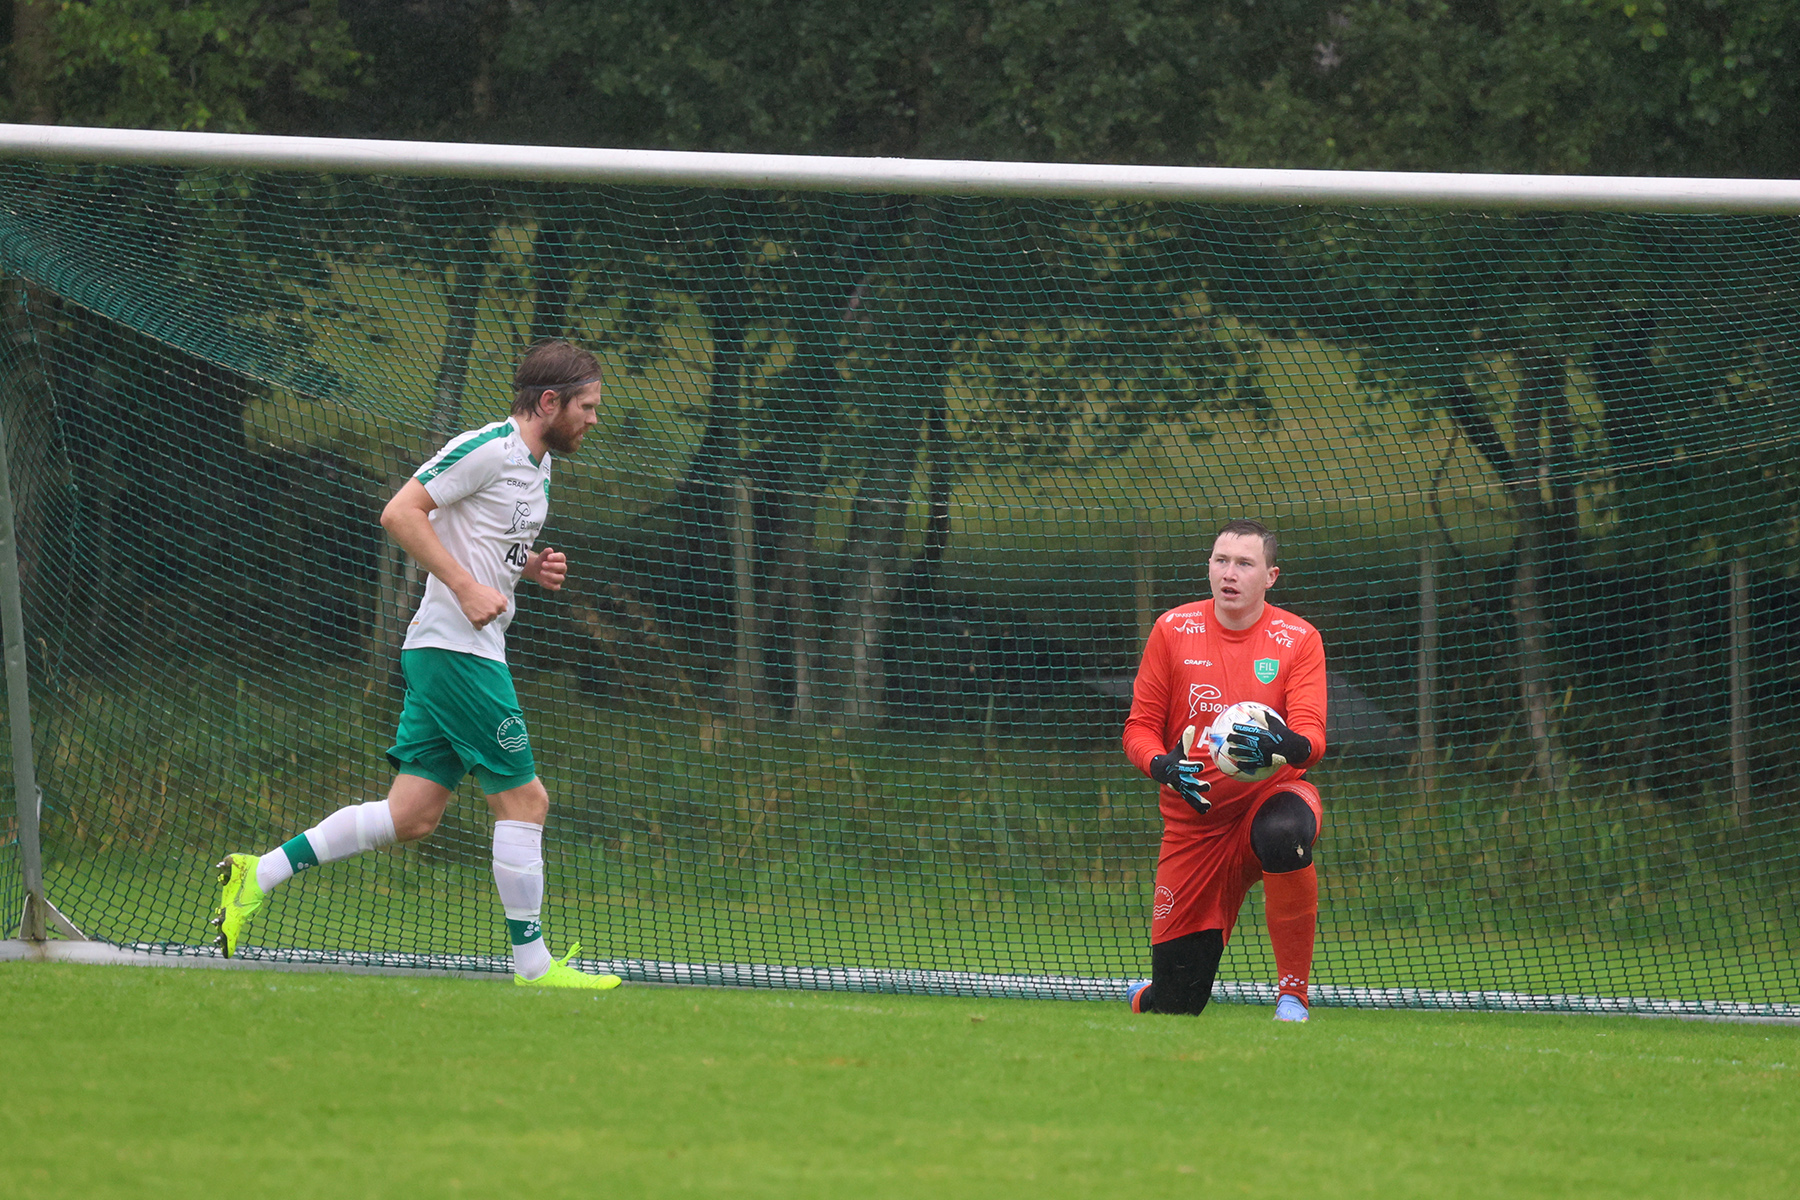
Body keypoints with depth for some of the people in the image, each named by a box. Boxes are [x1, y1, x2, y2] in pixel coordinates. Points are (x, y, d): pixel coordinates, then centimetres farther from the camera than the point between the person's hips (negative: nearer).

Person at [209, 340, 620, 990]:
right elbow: (400, 512, -17)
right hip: (455, 650, -10)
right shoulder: (487, 450, -13)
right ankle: (533, 965, 1)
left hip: (455, 654, 10)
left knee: (412, 814, 4)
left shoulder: (536, 466, 17)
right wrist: (467, 587, -23)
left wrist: (531, 566, 9)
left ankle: (259, 875, 6)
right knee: (524, 800, -5)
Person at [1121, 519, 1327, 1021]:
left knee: (1284, 833, -42)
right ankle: (1142, 1000, 40)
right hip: (1193, 820, 1)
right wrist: (1163, 766, -19)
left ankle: (1293, 997, -25)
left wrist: (1284, 746, -38)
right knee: (1175, 1002, -3)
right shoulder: (1172, 630, 0)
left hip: (1270, 795, -1)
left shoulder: (1298, 640, -4)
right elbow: (1140, 728, 4)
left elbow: (1311, 739, -14)